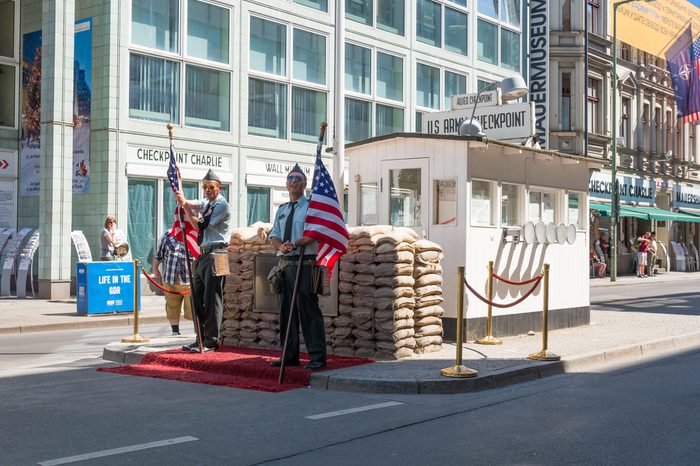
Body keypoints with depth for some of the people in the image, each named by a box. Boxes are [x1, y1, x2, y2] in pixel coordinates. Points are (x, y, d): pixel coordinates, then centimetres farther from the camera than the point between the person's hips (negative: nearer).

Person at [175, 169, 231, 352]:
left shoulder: (221, 205, -7)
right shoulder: (206, 203, 18)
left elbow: (200, 224, -14)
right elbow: (187, 203, 3)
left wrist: (184, 204, -12)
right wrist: (178, 192, -13)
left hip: (215, 255, -9)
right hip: (203, 255, 9)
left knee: (212, 298, -8)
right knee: (197, 297, 10)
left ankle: (210, 341, -4)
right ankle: (201, 338, 17)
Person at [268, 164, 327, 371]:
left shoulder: (311, 206, 0)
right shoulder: (281, 210, 20)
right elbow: (274, 235, 13)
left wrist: (294, 244, -22)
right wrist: (281, 246, -9)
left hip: (304, 263, -7)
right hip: (284, 263, 7)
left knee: (308, 310, -10)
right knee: (286, 310, 10)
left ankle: (317, 357, -7)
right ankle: (290, 355, 19)